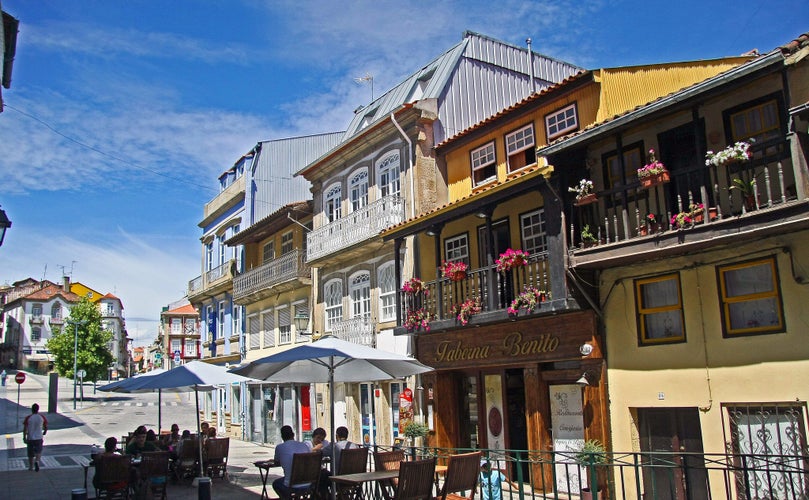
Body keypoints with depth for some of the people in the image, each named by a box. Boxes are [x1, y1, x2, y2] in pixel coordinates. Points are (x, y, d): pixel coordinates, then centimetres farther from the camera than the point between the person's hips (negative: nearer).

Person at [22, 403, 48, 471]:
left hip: (30, 438, 0)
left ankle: (31, 467, 23)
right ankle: (37, 461, -17)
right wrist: (44, 432, 25)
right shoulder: (42, 417, -2)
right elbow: (46, 427, 4)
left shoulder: (28, 418, -7)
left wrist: (24, 438, -5)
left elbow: (25, 429, -11)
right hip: (39, 438, 0)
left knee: (31, 454, 13)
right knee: (38, 452, 11)